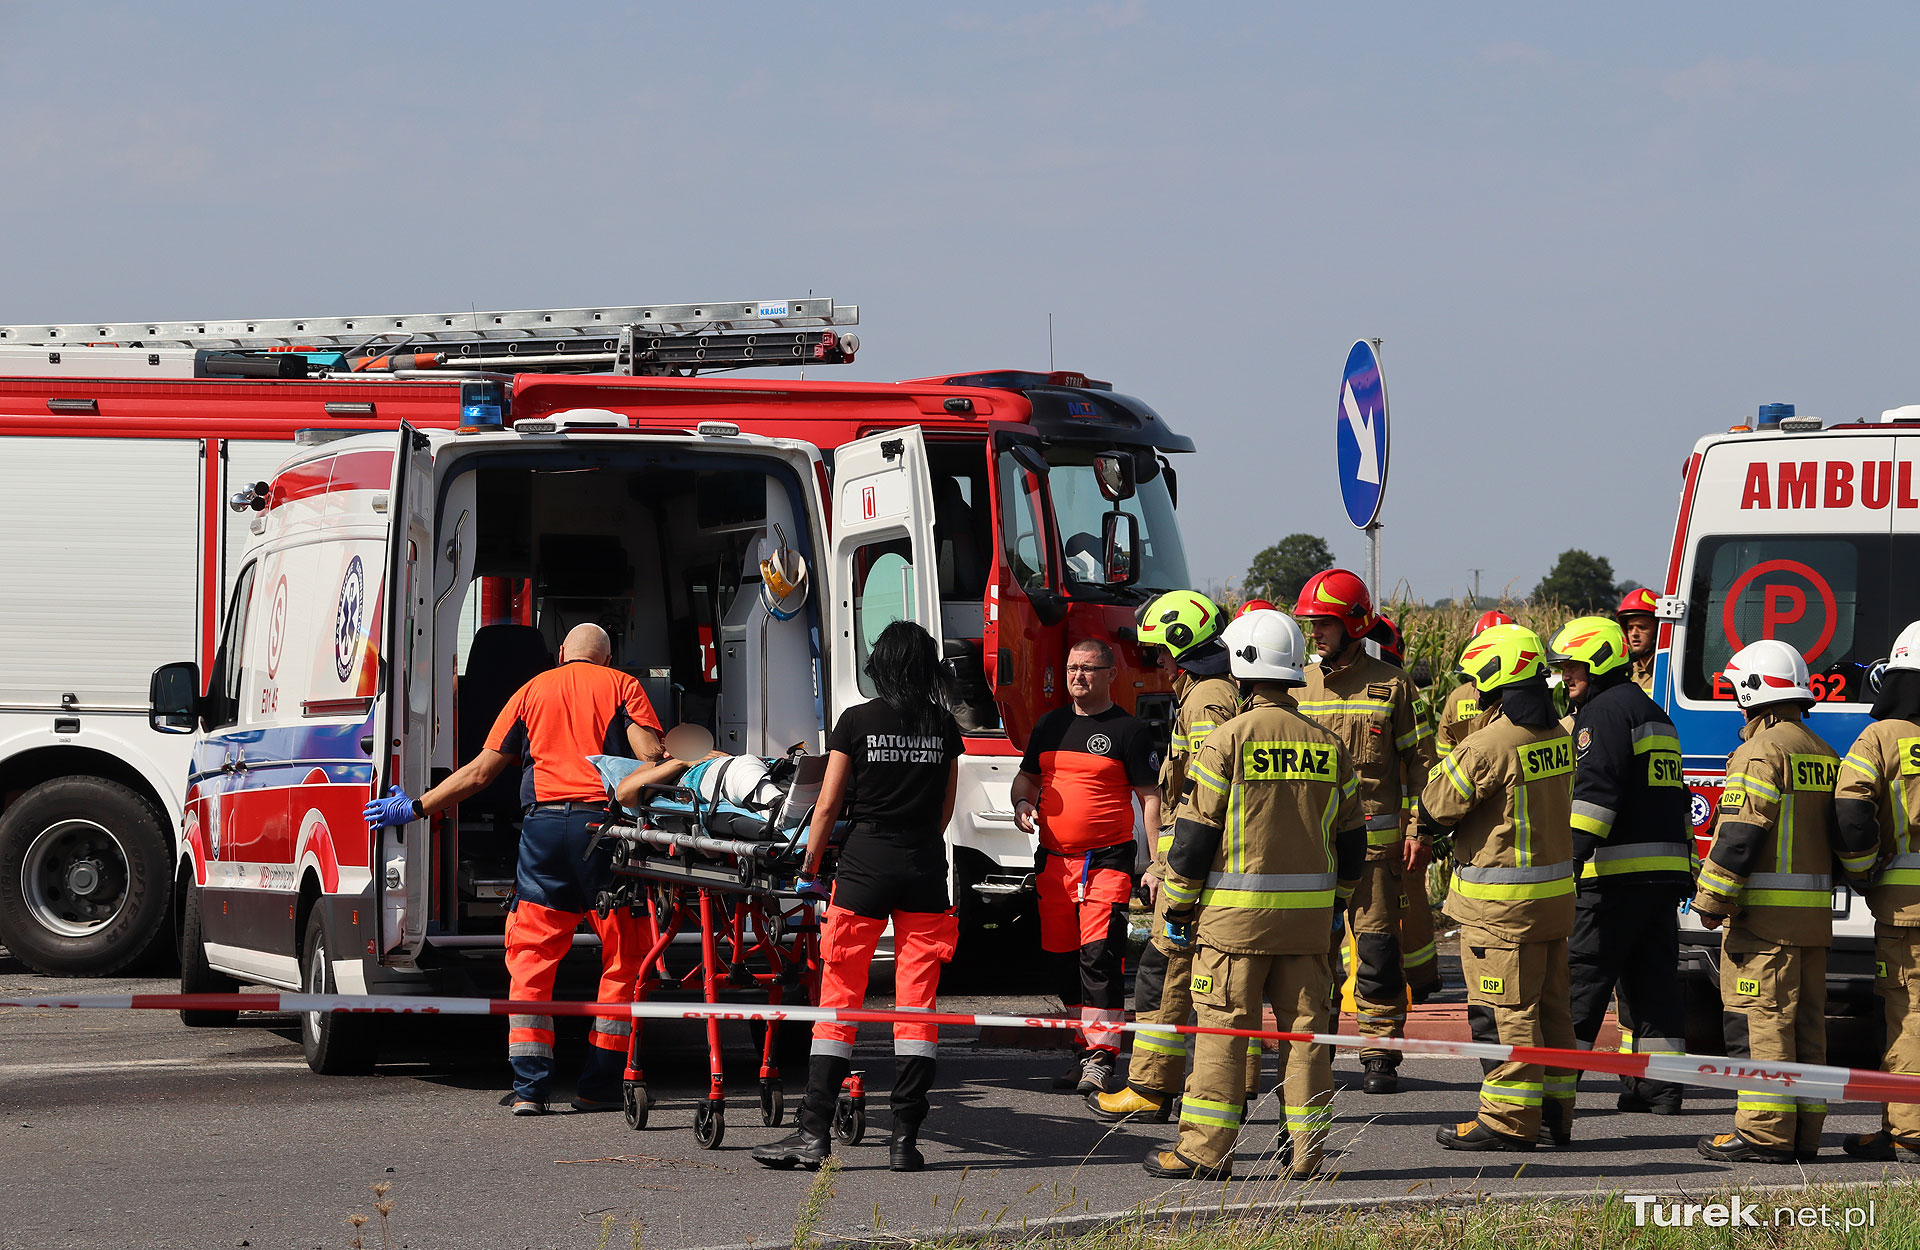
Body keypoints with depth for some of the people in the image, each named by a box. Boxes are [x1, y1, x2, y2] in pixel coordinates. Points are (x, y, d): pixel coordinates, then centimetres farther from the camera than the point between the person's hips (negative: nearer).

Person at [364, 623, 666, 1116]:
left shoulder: (532, 691, 19)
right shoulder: (622, 686, 13)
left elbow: (481, 771, 19)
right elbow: (651, 756, -6)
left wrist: (416, 808, 27)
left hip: (543, 823, 2)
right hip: (603, 821, -2)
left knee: (531, 960, 6)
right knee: (620, 959, 8)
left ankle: (529, 1088, -2)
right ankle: (600, 1086, 5)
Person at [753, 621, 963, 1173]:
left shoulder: (857, 722, -3)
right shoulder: (944, 726, 5)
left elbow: (829, 806, 0)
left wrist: (810, 867, 13)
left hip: (866, 860, -2)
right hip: (925, 868, 2)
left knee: (839, 1002, 1)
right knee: (917, 1005, 4)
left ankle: (814, 1134, -3)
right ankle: (906, 1138, 1)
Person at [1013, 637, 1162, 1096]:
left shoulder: (1129, 730, -1)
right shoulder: (1050, 725, 15)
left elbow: (1150, 798, -1)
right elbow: (1026, 776, 26)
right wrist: (1022, 803, 2)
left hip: (1107, 861, -6)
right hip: (1054, 861, 6)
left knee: (1099, 955, -15)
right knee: (1063, 957, 8)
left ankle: (1101, 1056, -15)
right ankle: (1085, 1048, 18)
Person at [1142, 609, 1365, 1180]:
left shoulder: (1228, 741, -9)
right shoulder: (1329, 745, 6)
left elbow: (1195, 834, -8)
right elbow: (1350, 837, 14)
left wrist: (1178, 905, 2)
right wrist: (1336, 901, 25)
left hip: (1236, 912, -4)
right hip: (1309, 914, 4)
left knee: (1221, 1027, -1)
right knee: (1304, 1026, 9)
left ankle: (1207, 1149, -1)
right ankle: (1306, 1149, 11)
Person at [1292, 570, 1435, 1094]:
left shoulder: (1391, 686, 1)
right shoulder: (1300, 686, 10)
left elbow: (1420, 760, 4)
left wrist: (1420, 833, -4)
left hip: (1375, 839, -3)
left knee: (1377, 948, -3)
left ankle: (1381, 1054, 3)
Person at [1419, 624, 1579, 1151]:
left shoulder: (1491, 744, -20)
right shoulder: (1557, 736, 7)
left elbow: (1434, 809, -12)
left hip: (1501, 905, -8)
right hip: (1555, 889, 8)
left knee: (1502, 1011, -3)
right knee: (1547, 1005, 15)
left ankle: (1509, 1120, -1)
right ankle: (1554, 1112, 21)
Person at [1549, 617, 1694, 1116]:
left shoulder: (1605, 711, -7)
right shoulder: (1654, 714, 24)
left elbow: (1595, 790, -19)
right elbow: (1675, 798, 27)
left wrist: (1571, 857, -24)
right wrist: (1685, 868, 28)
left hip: (1615, 872, -9)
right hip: (1665, 869, 9)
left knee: (1580, 976, -6)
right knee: (1653, 978, 9)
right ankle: (1660, 1088, 7)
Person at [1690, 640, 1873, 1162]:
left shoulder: (1763, 752, -12)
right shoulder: (1822, 753, 17)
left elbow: (1739, 834, -17)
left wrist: (1711, 900, -12)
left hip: (1765, 910, -9)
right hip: (1815, 912, 9)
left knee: (1760, 1020, -7)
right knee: (1805, 1020, 10)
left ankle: (1764, 1132, -10)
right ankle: (1802, 1133, 11)